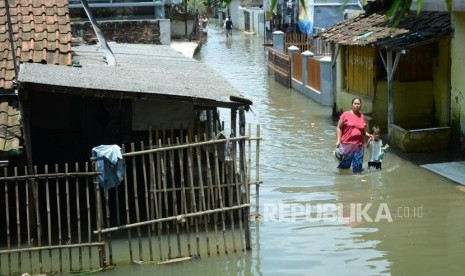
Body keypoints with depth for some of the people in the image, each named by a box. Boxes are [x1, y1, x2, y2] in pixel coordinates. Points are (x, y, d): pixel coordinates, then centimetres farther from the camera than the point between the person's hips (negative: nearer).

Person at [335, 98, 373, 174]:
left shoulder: (362, 117, 10)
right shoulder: (346, 115, 0)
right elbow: (339, 127, 0)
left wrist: (368, 135, 1)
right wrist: (338, 140, -9)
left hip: (359, 145, 3)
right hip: (347, 144, -3)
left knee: (357, 169, 5)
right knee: (345, 165, 1)